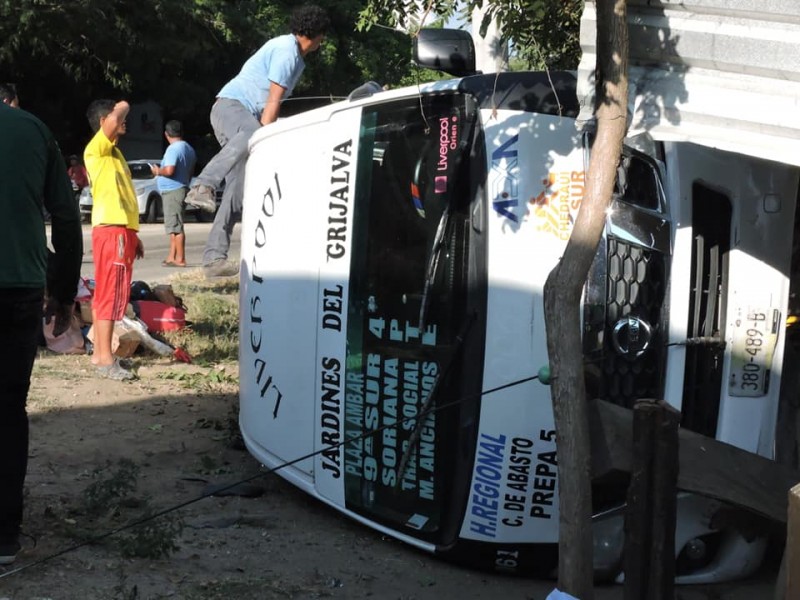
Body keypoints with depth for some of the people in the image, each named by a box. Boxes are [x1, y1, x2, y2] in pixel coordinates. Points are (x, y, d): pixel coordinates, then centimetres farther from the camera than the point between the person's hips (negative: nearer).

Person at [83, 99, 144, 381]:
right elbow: (119, 110, -23)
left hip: (121, 230, 9)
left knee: (105, 294, 12)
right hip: (111, 231, -9)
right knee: (110, 294, -10)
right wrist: (121, 109, 0)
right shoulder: (96, 149, -7)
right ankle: (105, 358, -9)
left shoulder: (113, 153, 22)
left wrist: (134, 235, 20)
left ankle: (100, 352, 17)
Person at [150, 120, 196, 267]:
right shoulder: (189, 149, 14)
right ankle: (171, 257, 17)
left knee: (175, 226, -8)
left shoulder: (173, 149, -15)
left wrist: (158, 171, -7)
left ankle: (180, 259, -8)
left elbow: (169, 170, -25)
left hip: (172, 191, -10)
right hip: (182, 188, 10)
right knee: (174, 226, 14)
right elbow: (190, 171, 23)